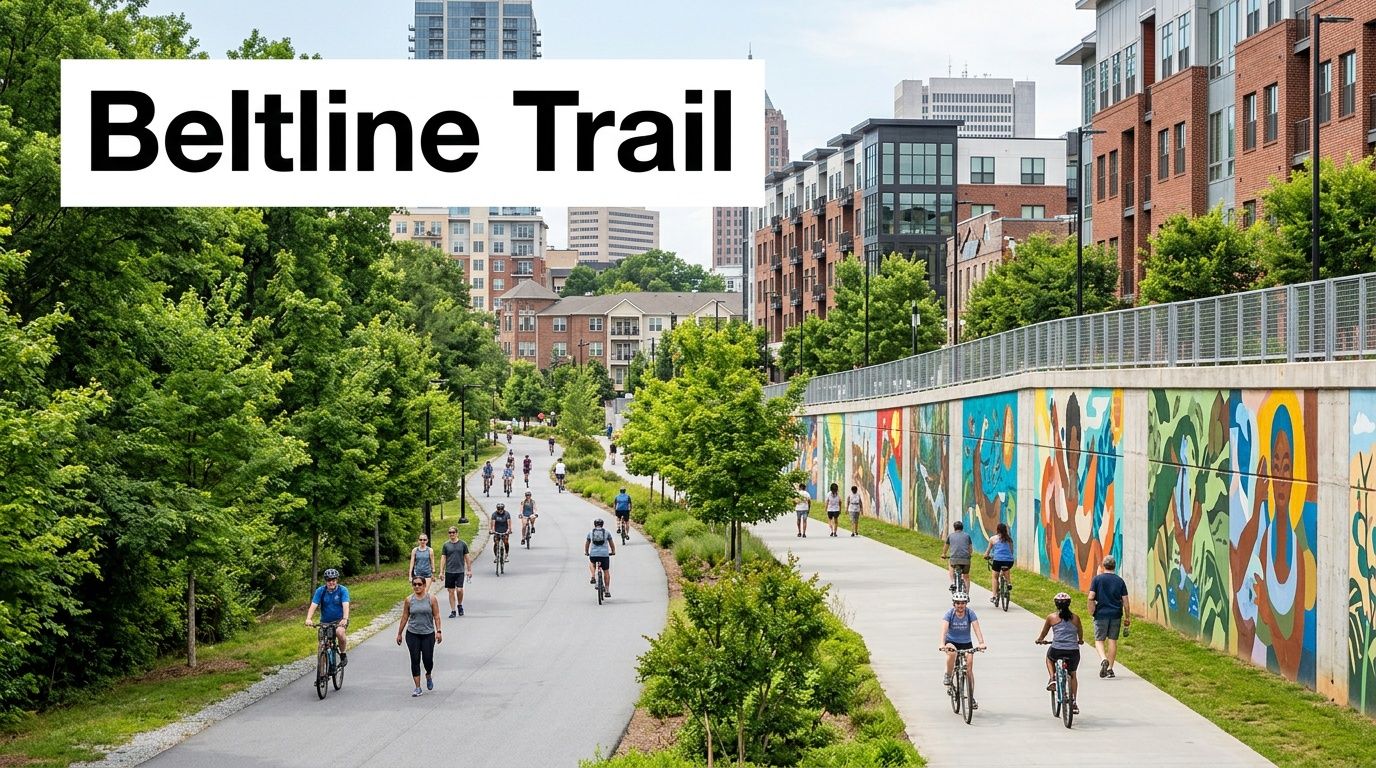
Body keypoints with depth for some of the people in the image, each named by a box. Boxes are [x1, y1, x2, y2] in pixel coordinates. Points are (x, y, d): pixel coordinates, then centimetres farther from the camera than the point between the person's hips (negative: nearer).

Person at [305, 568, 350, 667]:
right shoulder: (320, 591, -8)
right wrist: (308, 619, -34)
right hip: (325, 621, 3)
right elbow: (313, 605, -17)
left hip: (339, 620, -3)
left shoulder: (343, 590, -12)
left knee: (339, 632, -33)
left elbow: (345, 605, -24)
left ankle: (343, 655, -12)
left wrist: (345, 619, -41)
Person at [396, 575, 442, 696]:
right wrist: (399, 633, 9)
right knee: (415, 660, -2)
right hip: (412, 634, 1)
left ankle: (428, 676, 33)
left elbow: (436, 616, 0)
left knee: (428, 659, -1)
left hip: (428, 634, -1)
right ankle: (418, 688, 2)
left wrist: (438, 631, -9)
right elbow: (404, 617, 7)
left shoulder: (431, 599, -1)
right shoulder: (409, 600, 2)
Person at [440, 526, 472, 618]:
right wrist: (441, 572, 0)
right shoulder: (446, 545, 5)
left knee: (459, 590, -12)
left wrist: (469, 570, 6)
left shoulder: (462, 544, 4)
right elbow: (443, 558, 6)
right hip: (449, 571, 1)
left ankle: (460, 605, 14)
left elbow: (467, 557, 8)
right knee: (451, 591, 3)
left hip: (460, 571, -1)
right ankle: (453, 611, 10)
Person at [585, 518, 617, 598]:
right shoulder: (606, 532, 10)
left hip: (593, 554, 1)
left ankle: (593, 577, 9)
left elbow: (587, 544, 23)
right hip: (604, 554, -1)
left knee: (591, 564, 34)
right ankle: (607, 591, 11)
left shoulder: (590, 532, 11)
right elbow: (611, 543, 22)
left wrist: (586, 552, 40)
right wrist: (613, 551, 38)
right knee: (606, 571, 12)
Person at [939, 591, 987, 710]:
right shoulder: (949, 614, -15)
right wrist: (942, 644, -45)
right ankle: (948, 676, -13)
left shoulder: (970, 613, -13)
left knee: (969, 669, -8)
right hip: (951, 641, -1)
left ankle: (972, 698, 1)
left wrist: (981, 643, -39)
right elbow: (944, 629, -28)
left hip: (966, 643, 1)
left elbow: (976, 628, -23)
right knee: (952, 653, -37)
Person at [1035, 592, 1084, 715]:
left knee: (1049, 657, 36)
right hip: (1073, 652, 2)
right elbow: (1081, 635, 23)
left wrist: (1040, 640, 40)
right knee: (1072, 675, 26)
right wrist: (1080, 641, 46)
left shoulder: (1051, 617, 4)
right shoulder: (1075, 618, 9)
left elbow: (1043, 634, 17)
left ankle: (1052, 678, 15)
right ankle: (1073, 702, 23)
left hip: (1057, 650, -2)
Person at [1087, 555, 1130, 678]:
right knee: (1113, 640, 8)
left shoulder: (1097, 579, -3)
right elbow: (1125, 600, 2)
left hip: (1101, 614, -2)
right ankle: (1110, 668, 9)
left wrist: (1091, 612, 3)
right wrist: (1127, 617, 9)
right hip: (1116, 614, 2)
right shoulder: (1120, 581, 3)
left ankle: (1103, 659, -20)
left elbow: (1091, 597, -9)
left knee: (1099, 640, 7)